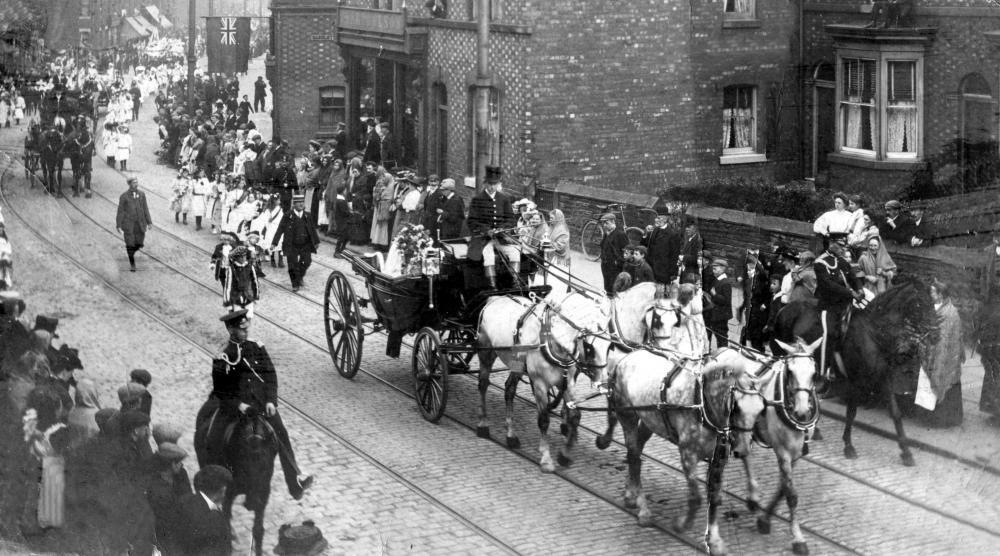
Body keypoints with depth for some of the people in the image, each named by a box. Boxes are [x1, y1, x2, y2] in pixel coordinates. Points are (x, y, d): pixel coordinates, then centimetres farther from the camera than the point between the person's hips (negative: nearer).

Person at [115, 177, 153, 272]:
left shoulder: (142, 195, 5)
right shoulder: (124, 196, -6)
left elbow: (145, 209, 8)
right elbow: (120, 211, -3)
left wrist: (149, 222, 4)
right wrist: (118, 226, -6)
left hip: (140, 224, 3)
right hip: (128, 224, -3)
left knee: (139, 244, 3)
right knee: (130, 244, -2)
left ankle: (131, 253, 35)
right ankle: (132, 263, 16)